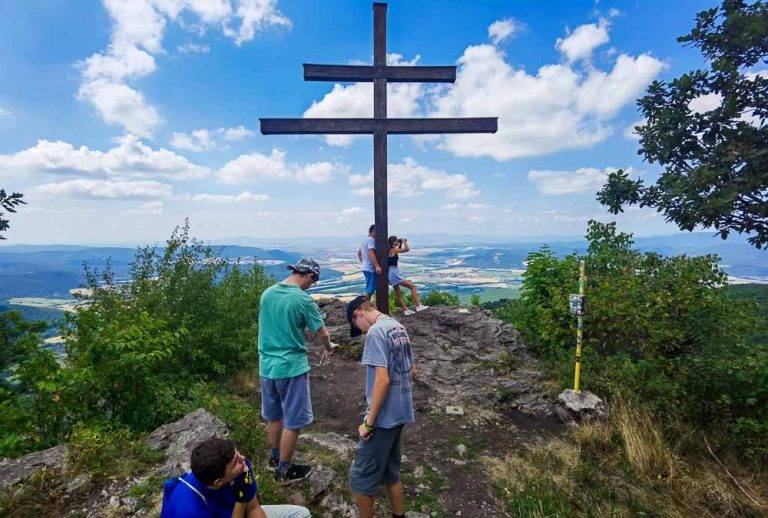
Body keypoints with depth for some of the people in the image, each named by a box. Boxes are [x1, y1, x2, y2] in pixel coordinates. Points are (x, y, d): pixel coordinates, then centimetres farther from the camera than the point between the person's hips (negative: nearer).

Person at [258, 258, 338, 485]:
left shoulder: (267, 293, 1)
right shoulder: (303, 299, -18)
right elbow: (322, 332, -9)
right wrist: (329, 347, 13)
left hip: (266, 366, 7)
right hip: (291, 368, -7)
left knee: (273, 416, 23)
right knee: (292, 422, 10)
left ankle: (275, 458, 41)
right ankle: (284, 470, 24)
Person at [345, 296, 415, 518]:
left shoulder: (375, 332, -19)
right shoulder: (399, 327, 8)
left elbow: (382, 380, -25)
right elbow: (410, 370, 16)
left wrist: (369, 422, -17)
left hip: (384, 417, -9)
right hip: (401, 413, 9)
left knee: (361, 477, 8)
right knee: (391, 472, 23)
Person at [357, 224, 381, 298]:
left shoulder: (364, 239, 16)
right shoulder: (371, 240, -14)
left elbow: (359, 253, 25)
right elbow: (370, 254, -27)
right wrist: (377, 266, -32)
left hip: (365, 268, 10)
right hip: (370, 268, -10)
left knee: (369, 289, 17)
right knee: (370, 290, -6)